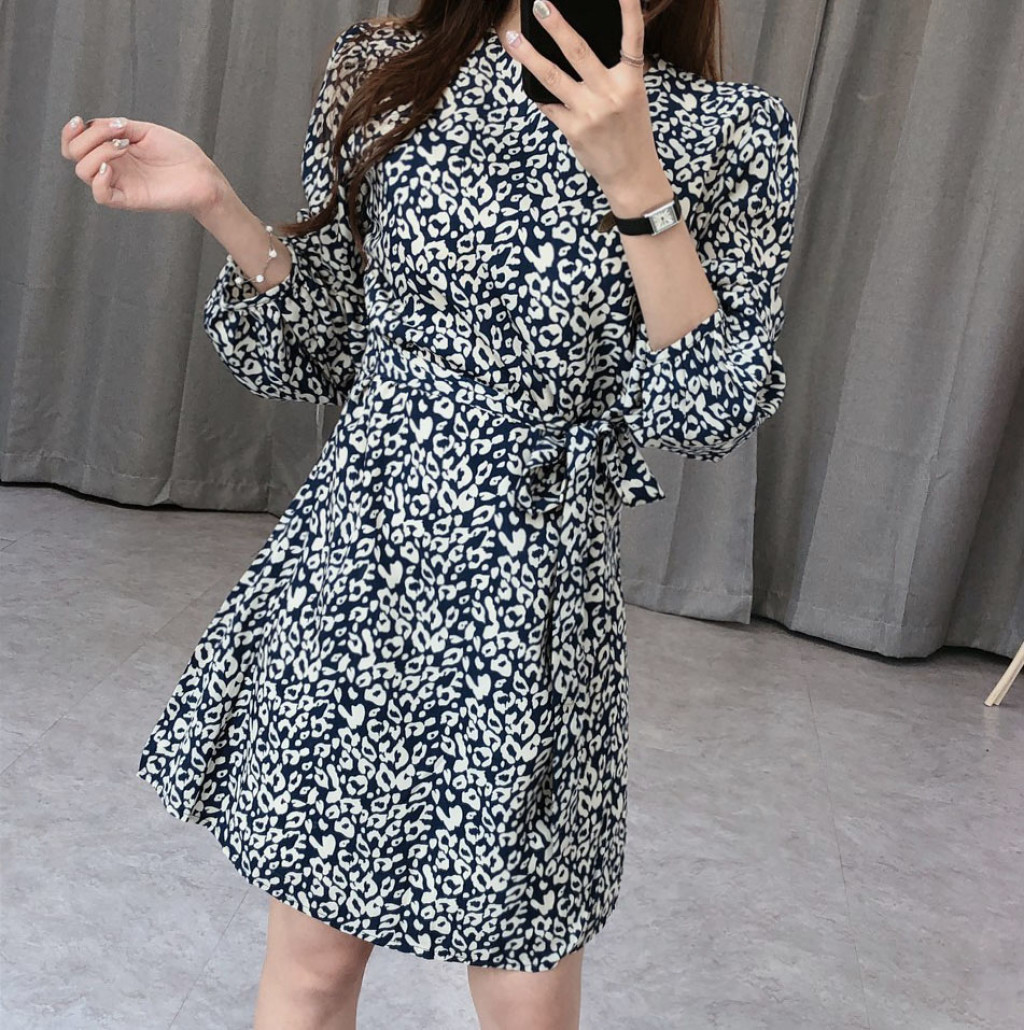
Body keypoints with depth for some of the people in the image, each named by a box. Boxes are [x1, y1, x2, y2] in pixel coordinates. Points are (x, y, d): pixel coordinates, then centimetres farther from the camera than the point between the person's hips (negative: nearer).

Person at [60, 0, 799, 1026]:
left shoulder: (724, 134, -3)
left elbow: (710, 413, -10)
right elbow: (324, 353, 8)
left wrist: (634, 181, -18)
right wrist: (216, 205, -7)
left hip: (528, 599, -1)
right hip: (354, 566, 2)